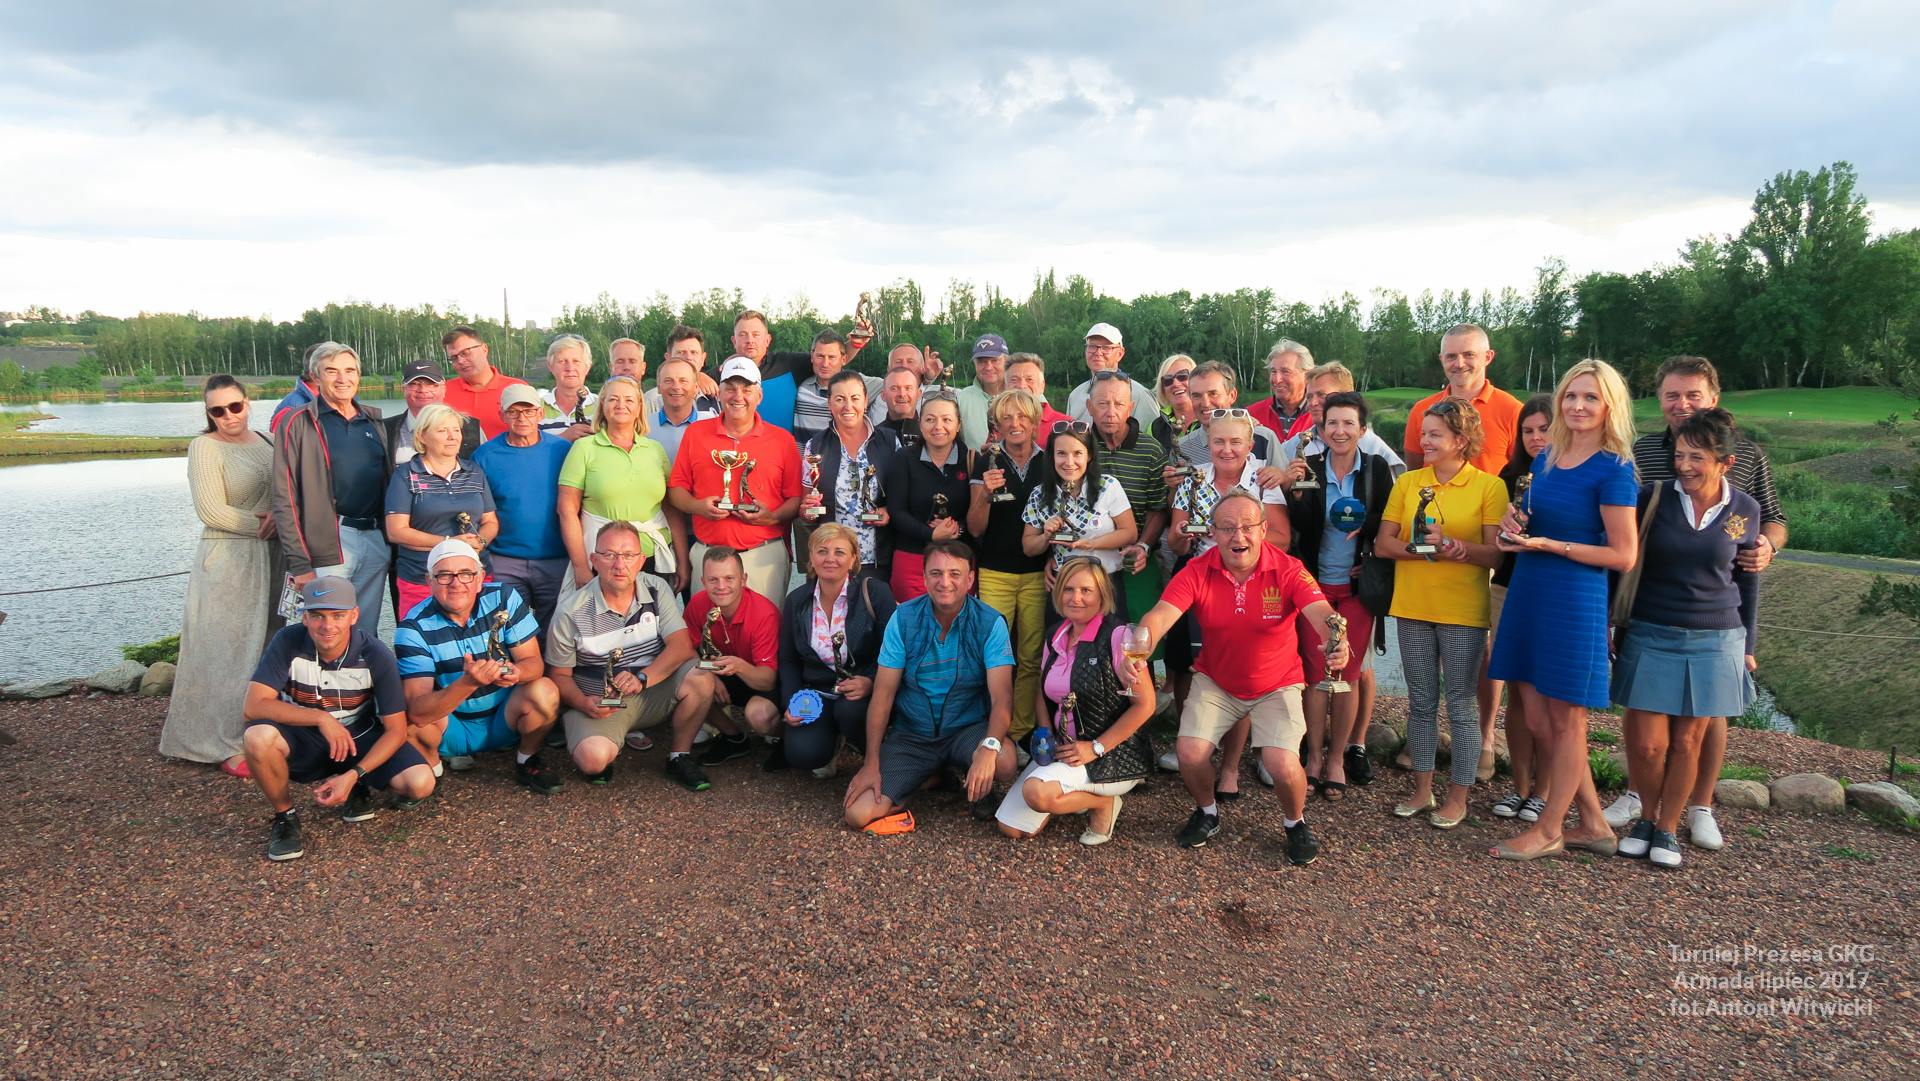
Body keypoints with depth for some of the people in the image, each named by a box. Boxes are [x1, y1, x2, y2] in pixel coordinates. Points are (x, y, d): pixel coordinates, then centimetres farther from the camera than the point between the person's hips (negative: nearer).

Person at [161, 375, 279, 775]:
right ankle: (228, 745, 5)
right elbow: (211, 512, -14)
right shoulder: (205, 447, -7)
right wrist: (261, 525, -9)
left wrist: (278, 515, -7)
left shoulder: (266, 441, 11)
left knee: (265, 647, 11)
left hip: (271, 559, 6)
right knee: (229, 650, -2)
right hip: (227, 561, -6)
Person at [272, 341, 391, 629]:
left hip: (375, 539, 5)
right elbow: (284, 498, -6)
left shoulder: (374, 422, 13)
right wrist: (299, 563, -13)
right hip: (327, 546, -5)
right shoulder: (300, 424, -2)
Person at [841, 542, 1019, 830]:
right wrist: (872, 763, -8)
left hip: (968, 730, -2)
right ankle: (930, 777, 12)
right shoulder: (903, 619, -7)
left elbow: (1002, 697, -20)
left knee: (1003, 761, -36)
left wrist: (989, 747, -40)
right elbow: (883, 694, -4)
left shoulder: (990, 623, -12)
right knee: (858, 813, -16)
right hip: (910, 736, 2)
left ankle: (980, 789, 3)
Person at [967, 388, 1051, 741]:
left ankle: (1021, 731, 13)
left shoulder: (1050, 464, 4)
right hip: (994, 574, 0)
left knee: (1032, 656, 0)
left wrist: (1054, 559, -2)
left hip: (1037, 574, 1)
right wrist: (985, 493, -17)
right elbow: (975, 528, 0)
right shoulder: (987, 463, 2)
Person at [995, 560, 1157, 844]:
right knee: (1011, 828, -3)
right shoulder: (1055, 637, 7)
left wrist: (1096, 748, -16)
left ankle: (1104, 802, -2)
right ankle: (1079, 795, 18)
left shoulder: (1117, 636, -15)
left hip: (1114, 755, -7)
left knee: (1037, 792, -31)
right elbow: (1044, 694, 18)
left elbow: (1145, 704, -16)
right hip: (1063, 748, 7)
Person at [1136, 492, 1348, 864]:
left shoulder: (1288, 570, -19)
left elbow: (1321, 613, -34)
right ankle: (1207, 812, 20)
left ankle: (1295, 822, 17)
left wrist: (1335, 641, -57)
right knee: (1190, 753, -15)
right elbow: (1160, 615, -28)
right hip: (1215, 682, 2)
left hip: (1277, 685, -2)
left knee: (1283, 766, -19)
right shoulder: (1197, 572, -16)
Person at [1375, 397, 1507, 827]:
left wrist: (1455, 546, -24)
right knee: (1421, 703, 12)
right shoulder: (1407, 482, 6)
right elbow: (1383, 543, 1)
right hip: (1413, 607, 3)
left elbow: (1494, 553, -8)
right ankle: (1422, 789, 23)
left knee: (1461, 707, 3)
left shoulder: (1489, 487, -4)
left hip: (1463, 613, -3)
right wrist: (1422, 548, -16)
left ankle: (1458, 797, 15)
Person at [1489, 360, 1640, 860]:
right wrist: (1516, 523, 2)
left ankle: (1549, 829, 20)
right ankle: (1593, 825, 24)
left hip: (1576, 599, -8)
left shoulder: (1613, 470, -11)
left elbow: (1623, 555, -13)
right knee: (1538, 719, 11)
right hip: (1528, 593, 8)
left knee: (1565, 720, 6)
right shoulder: (1546, 457, 10)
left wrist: (1546, 544, -18)